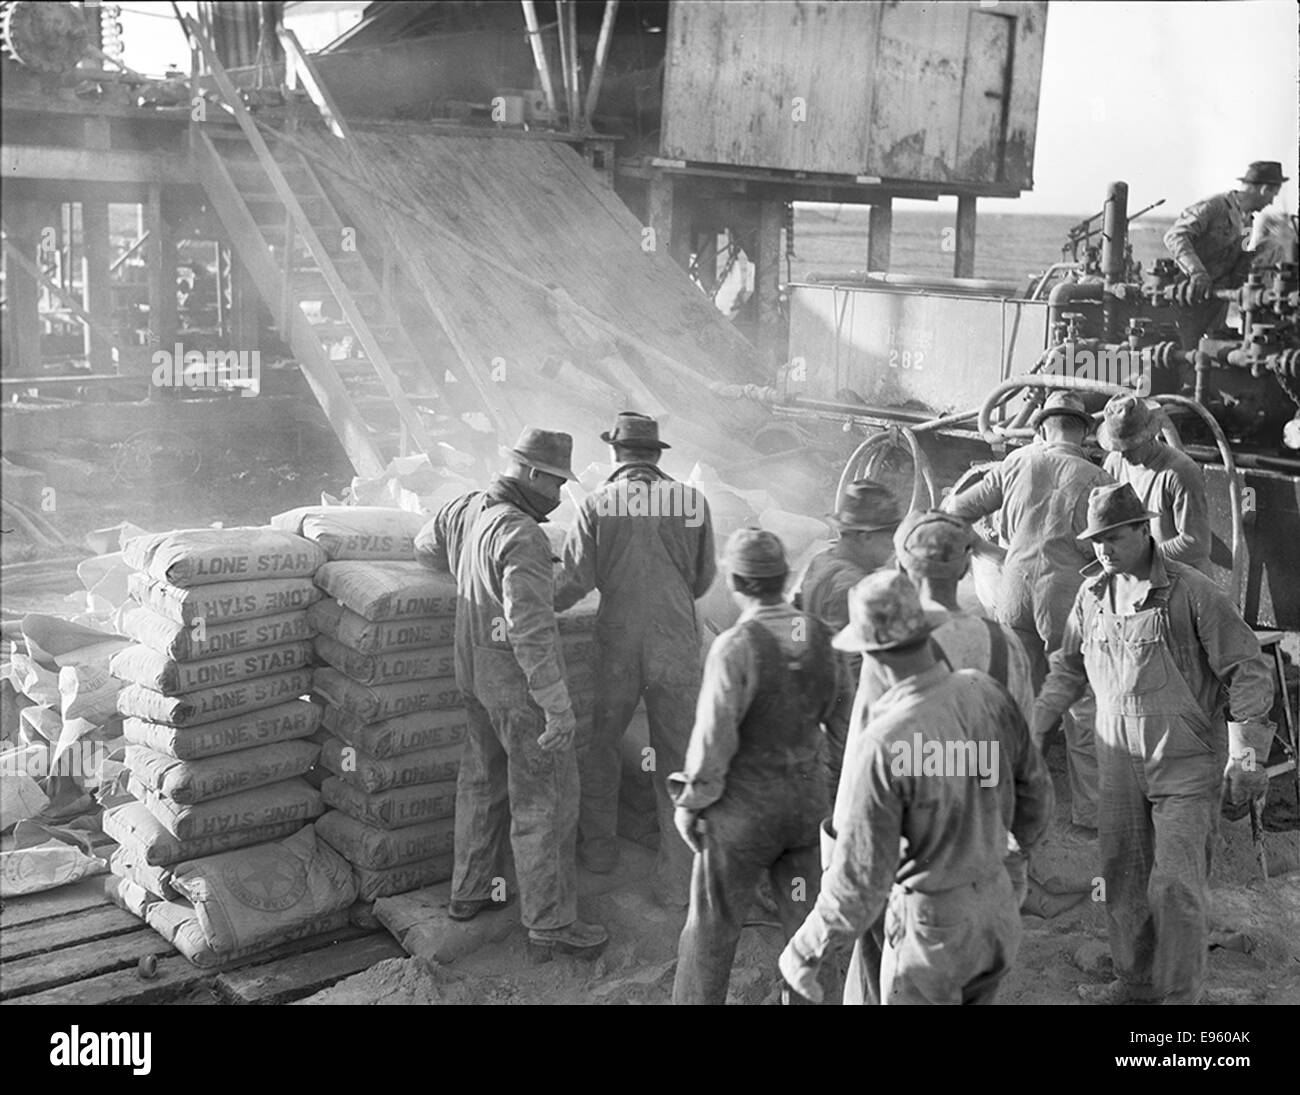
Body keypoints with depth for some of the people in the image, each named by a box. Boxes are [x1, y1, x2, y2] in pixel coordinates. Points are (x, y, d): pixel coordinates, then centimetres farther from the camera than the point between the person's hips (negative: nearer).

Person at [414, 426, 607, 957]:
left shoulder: (465, 509, 1)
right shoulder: (522, 537, -27)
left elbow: (427, 547, 23)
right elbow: (531, 629, -31)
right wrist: (558, 706, -28)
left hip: (476, 669, 9)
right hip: (518, 679, -9)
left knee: (483, 780, 22)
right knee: (545, 795, 1)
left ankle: (469, 891, 34)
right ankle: (551, 921, 9)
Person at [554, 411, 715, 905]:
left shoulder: (598, 502, -6)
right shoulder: (692, 501, -2)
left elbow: (574, 580, -11)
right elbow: (703, 579, 7)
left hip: (618, 646, 0)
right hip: (677, 647, 0)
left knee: (600, 745, 21)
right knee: (677, 759, 8)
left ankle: (599, 846, 34)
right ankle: (678, 878, 8)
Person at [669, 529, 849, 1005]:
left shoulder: (735, 647, -24)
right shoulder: (819, 635, -6)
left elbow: (713, 738, -21)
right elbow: (834, 706, 7)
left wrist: (689, 802, -8)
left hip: (744, 807, -5)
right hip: (807, 799, 5)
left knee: (712, 924, 12)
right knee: (807, 913, 18)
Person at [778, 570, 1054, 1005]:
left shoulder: (883, 744, -32)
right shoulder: (986, 692, -13)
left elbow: (859, 882, -27)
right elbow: (1034, 789, 4)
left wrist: (806, 951, -11)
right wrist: (1022, 839, 27)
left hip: (931, 926, -6)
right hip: (997, 905, 6)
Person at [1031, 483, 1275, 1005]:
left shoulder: (1192, 592, -12)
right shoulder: (1092, 595, 4)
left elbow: (1247, 672, -9)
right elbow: (1068, 667, 19)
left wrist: (1246, 752, -14)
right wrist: (1033, 723, 12)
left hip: (1186, 765, -5)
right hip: (1121, 764, 5)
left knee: (1174, 885, -6)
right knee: (1122, 880, 13)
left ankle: (1179, 993, 12)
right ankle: (1134, 978, 32)